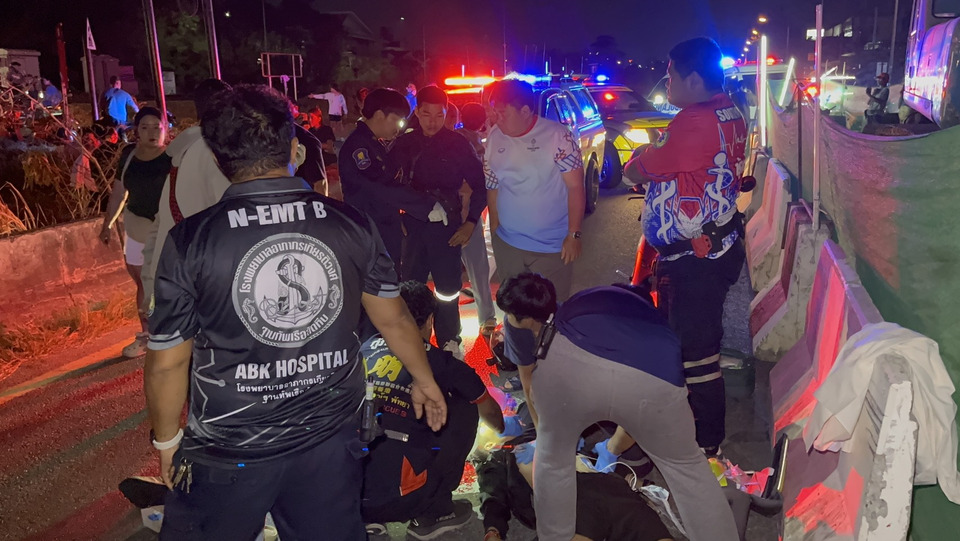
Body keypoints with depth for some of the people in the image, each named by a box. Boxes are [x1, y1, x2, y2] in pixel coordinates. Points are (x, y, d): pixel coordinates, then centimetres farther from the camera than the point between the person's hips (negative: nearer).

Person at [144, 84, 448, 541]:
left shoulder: (190, 241, -14)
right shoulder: (351, 225, -8)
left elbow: (168, 362, -7)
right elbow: (394, 320, 2)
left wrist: (167, 439, 10)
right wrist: (423, 380, 19)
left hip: (229, 453, -1)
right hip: (329, 440, 2)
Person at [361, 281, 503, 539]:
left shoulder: (366, 349, 10)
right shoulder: (441, 362, 1)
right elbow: (490, 413, 22)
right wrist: (500, 429, 46)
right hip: (395, 501, -4)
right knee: (464, 409, 11)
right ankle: (433, 513, 16)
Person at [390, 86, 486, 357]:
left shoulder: (458, 144, -5)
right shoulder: (404, 144, 1)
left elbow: (479, 185, -1)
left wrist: (470, 222, -7)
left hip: (446, 225, -2)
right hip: (412, 225, 2)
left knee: (447, 289, 5)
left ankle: (449, 343, 22)